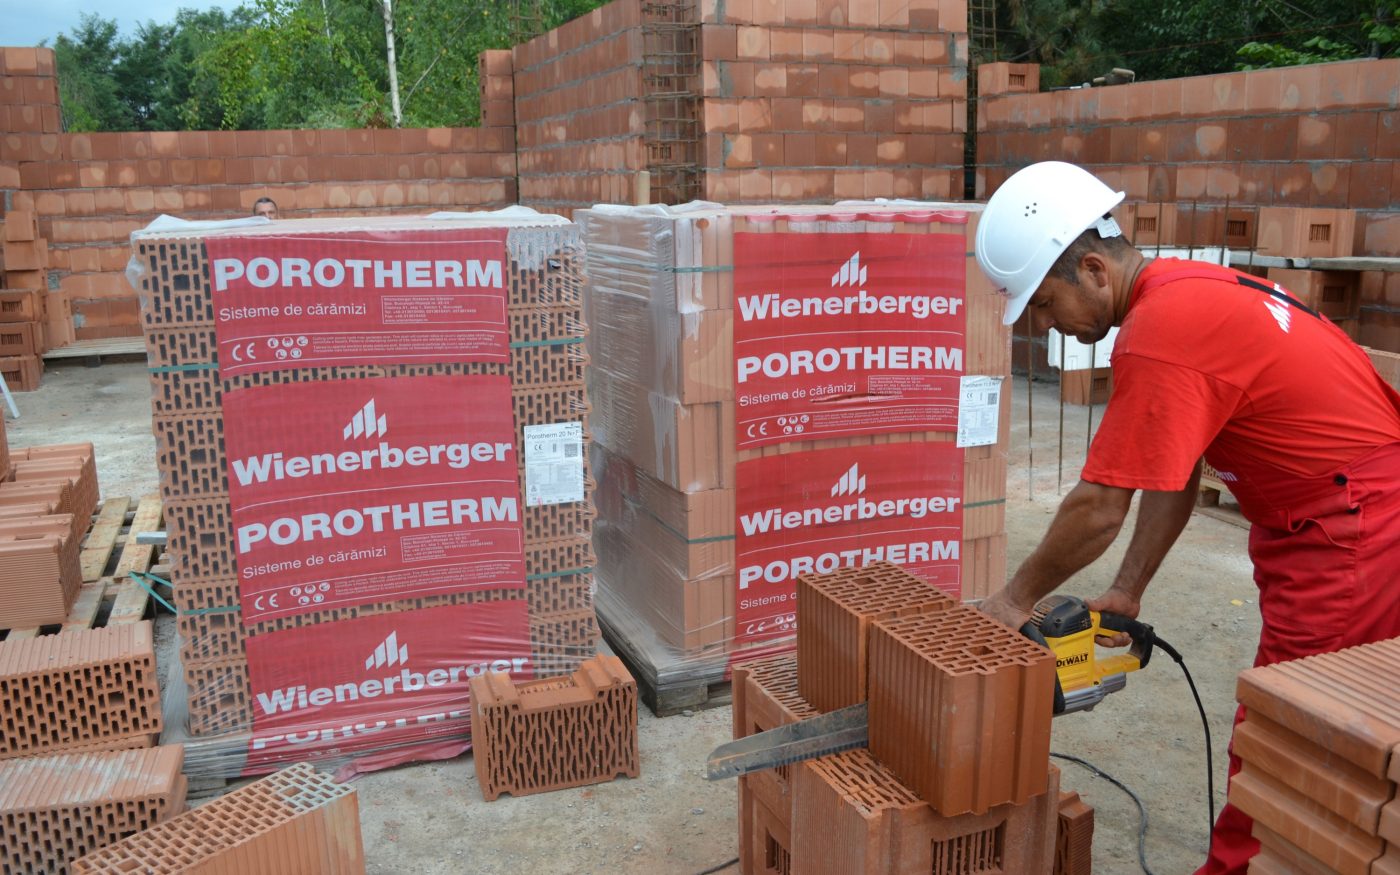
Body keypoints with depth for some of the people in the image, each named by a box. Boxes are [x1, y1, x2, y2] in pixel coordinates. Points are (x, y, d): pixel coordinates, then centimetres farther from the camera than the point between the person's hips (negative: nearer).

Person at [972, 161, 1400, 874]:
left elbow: (1098, 512, -19)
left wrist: (1014, 600, -5)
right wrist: (1127, 591, 10)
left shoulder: (1159, 333, -23)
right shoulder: (1182, 293, 7)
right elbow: (1175, 475, 10)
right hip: (1325, 524, 10)